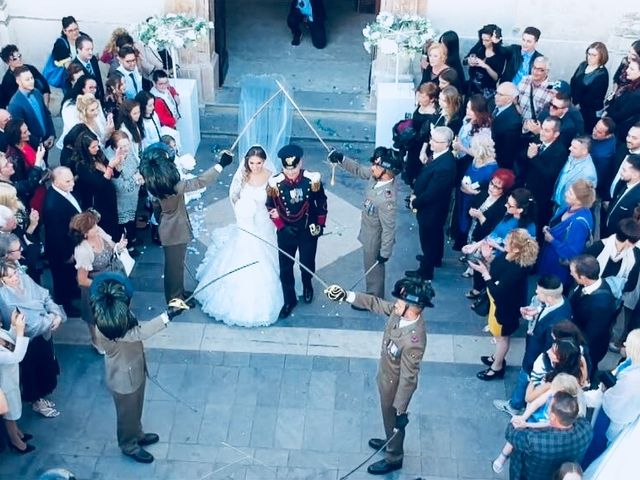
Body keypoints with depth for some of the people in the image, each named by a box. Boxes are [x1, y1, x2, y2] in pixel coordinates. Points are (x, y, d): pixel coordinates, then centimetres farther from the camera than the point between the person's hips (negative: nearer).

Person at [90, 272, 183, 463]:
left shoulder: (118, 317, -14)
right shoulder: (107, 328, -39)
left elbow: (136, 330, 4)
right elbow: (139, 333, -42)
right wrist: (167, 317, -44)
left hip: (135, 370, 8)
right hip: (125, 377, -7)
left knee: (136, 409, 30)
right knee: (127, 413, 19)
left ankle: (137, 435, 54)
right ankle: (129, 446, 42)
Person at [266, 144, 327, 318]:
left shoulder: (312, 179, -17)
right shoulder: (275, 183, -18)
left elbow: (321, 203, -2)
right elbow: (271, 208, -5)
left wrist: (320, 224, -1)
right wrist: (282, 227, -9)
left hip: (309, 230, 0)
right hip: (286, 231, 0)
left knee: (307, 263, 14)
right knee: (285, 267, 9)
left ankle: (307, 285, 49)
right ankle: (289, 300, 30)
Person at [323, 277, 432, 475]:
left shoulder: (413, 342, -42)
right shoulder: (401, 312, -21)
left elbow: (408, 379, -33)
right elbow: (375, 303, -4)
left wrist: (401, 410, -25)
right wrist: (346, 295, -7)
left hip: (395, 385, -7)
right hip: (386, 376, 7)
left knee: (393, 420, 20)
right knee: (388, 416, 32)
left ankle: (393, 458, 46)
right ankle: (390, 442, 59)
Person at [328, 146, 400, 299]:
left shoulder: (387, 199, -39)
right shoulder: (376, 176, -17)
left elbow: (389, 228, -29)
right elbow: (359, 170, 2)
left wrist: (385, 252, -19)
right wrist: (341, 159, -12)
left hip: (375, 239, -8)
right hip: (369, 234, 8)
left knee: (373, 269, 17)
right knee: (371, 267, 28)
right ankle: (373, 294, 50)